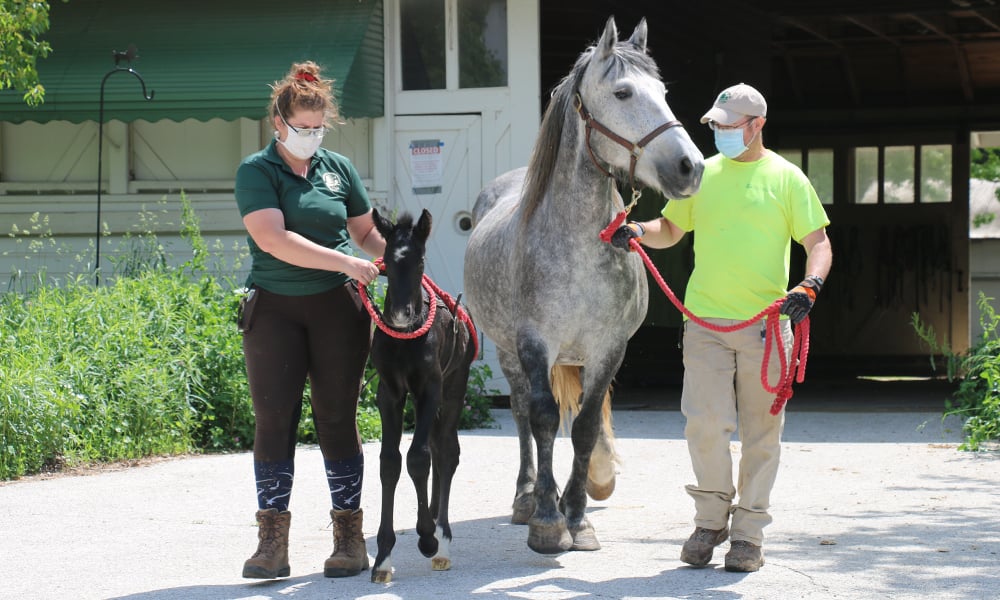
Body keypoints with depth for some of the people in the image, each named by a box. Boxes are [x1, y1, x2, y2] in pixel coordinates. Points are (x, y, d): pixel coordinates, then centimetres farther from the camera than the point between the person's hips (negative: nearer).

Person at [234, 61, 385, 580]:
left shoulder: (338, 168, 9)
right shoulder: (256, 172, -3)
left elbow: (366, 231, 19)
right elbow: (274, 238, -17)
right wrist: (346, 262, -22)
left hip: (337, 308, 2)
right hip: (274, 309, -2)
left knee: (337, 418, 3)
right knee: (273, 418, -3)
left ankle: (349, 537, 9)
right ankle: (272, 542, 1)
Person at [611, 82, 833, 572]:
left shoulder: (786, 178, 3)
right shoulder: (702, 174, 12)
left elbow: (818, 242, 1)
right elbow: (670, 229, 21)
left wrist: (809, 286, -17)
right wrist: (637, 232, 0)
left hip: (766, 322, -2)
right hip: (705, 321, 2)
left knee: (761, 430, 3)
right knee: (706, 422, -8)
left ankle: (748, 534, 12)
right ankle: (711, 518, 12)